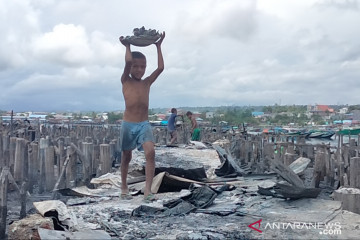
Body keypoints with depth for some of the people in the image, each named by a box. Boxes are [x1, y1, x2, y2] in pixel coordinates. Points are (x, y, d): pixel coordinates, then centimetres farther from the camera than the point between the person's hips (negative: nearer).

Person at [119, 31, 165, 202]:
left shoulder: (147, 83, 11)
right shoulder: (125, 81, 2)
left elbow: (160, 68, 0)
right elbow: (128, 61, -13)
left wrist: (158, 46, 8)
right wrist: (127, 46, 2)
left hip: (144, 124, 2)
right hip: (128, 124, -1)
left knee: (150, 152, -20)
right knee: (126, 157, 10)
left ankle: (147, 190, -20)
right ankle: (124, 186, 31)